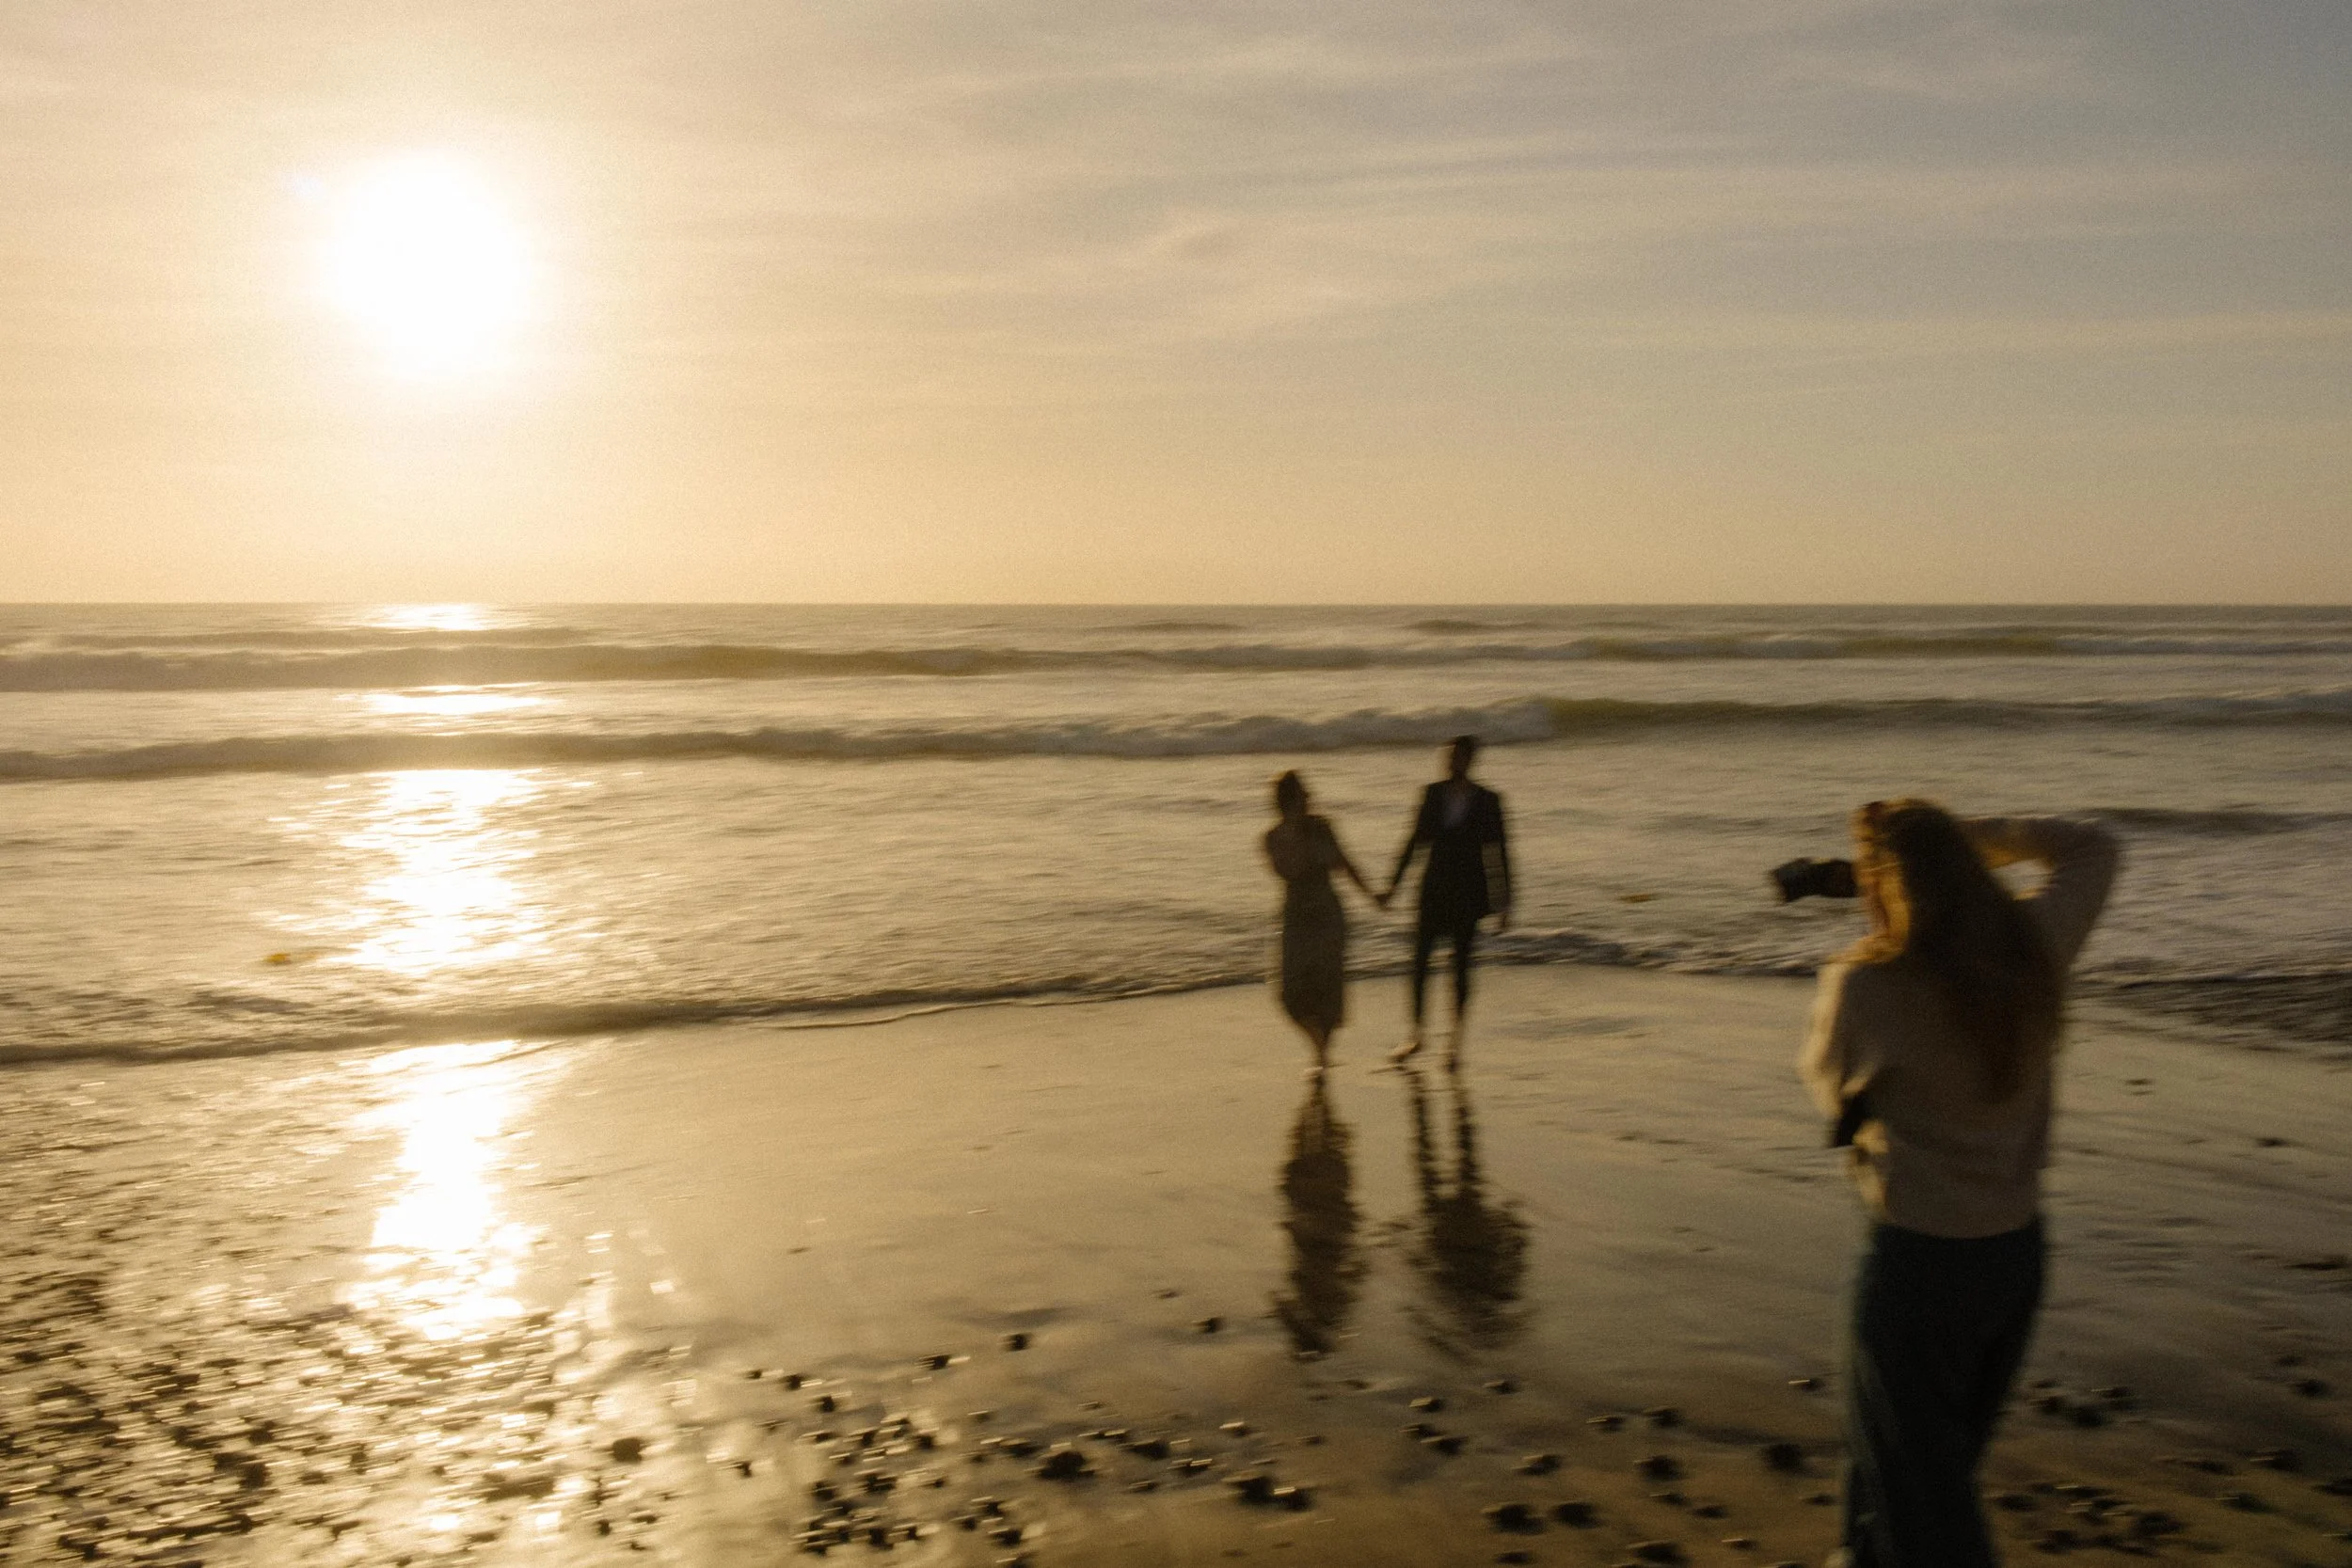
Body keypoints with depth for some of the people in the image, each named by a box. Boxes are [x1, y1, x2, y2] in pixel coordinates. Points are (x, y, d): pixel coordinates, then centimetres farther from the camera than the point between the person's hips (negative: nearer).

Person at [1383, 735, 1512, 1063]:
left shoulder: (1487, 801, -5)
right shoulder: (1433, 793, 4)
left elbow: (1498, 854, -3)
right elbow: (1416, 840, 10)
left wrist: (1503, 905, -4)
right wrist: (1393, 885, 9)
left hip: (1468, 892, -3)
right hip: (1435, 887, 3)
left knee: (1461, 965, 2)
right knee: (1419, 959, 1)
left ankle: (1457, 1041, 13)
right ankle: (1415, 1036, 13)